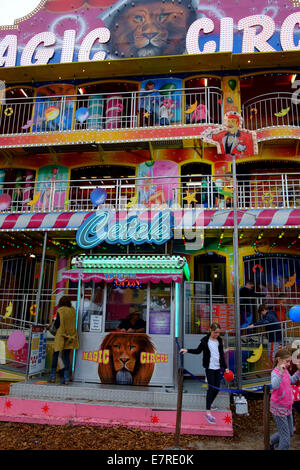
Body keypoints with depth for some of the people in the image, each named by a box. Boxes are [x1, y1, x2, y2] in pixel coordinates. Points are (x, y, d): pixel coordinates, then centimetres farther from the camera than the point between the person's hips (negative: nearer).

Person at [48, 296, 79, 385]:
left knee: (55, 355, 10)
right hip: (70, 336, 4)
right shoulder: (72, 310, 3)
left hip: (61, 335, -4)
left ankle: (53, 377, 13)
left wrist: (55, 320, 11)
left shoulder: (60, 311, -9)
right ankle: (66, 378, 6)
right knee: (66, 356, 8)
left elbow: (57, 325, -7)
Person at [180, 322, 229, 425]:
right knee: (211, 388, -9)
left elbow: (222, 355, 14)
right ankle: (208, 412, -7)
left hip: (218, 367, 5)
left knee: (217, 388, 9)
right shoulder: (205, 340, -7)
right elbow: (198, 351, 4)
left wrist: (225, 367, 14)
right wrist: (187, 350, -9)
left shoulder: (219, 340, 7)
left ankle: (209, 404, 32)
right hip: (209, 367, -5)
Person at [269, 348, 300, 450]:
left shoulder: (285, 371, 1)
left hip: (288, 407, 9)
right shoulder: (275, 372, -23)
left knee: (290, 432, 23)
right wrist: (281, 372, -50)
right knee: (285, 438, 1)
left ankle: (270, 442, 40)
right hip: (279, 408, -9)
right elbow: (274, 386, -43)